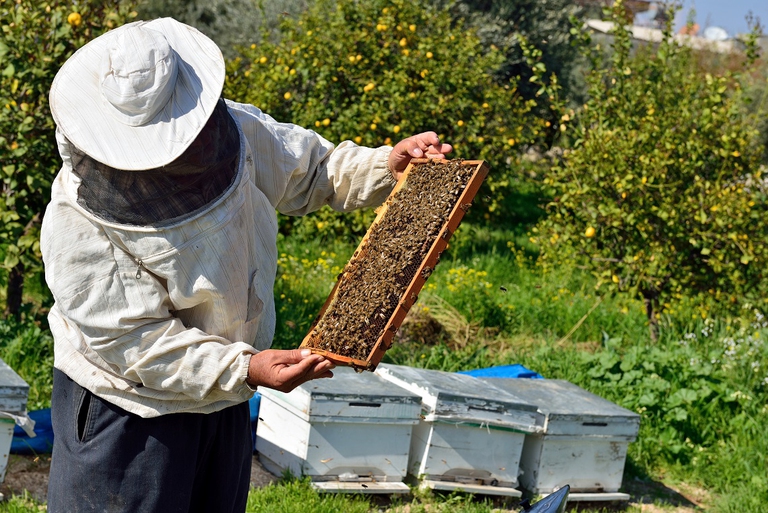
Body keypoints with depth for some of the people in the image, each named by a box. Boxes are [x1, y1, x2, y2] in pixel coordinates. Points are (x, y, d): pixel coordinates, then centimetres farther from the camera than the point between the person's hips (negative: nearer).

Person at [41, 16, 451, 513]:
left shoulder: (237, 129, -11)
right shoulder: (79, 221, -28)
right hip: (127, 412, -6)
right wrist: (243, 369, -35)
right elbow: (131, 341, -27)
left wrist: (385, 166, -10)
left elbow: (310, 169, 8)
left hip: (224, 398, 6)